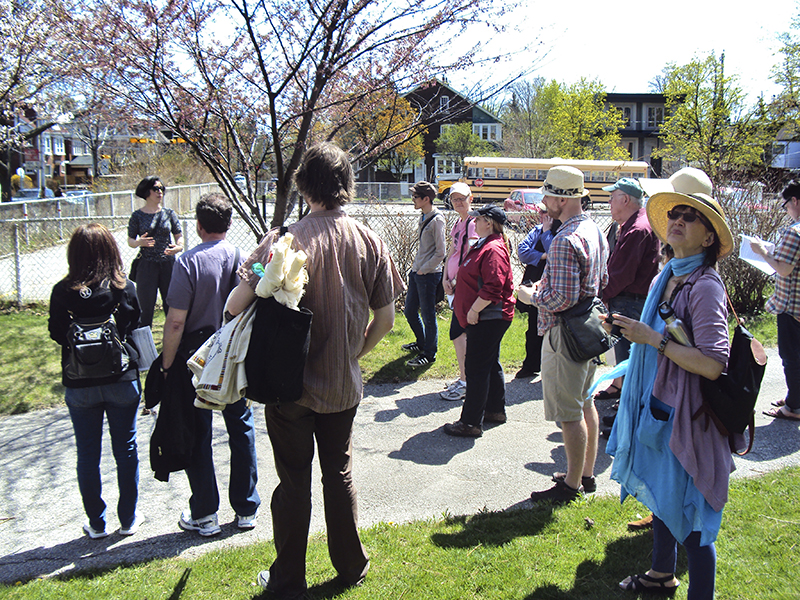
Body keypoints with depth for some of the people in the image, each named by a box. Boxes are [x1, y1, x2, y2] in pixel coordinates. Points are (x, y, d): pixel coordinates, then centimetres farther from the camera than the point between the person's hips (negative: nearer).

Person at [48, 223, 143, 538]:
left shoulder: (63, 292, -10)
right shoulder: (125, 287, -10)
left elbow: (57, 333, -2)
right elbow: (136, 329, -4)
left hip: (80, 385, 0)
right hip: (122, 381, 0)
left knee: (87, 454, 13)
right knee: (125, 450, 13)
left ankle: (97, 523, 23)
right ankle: (128, 519, 23)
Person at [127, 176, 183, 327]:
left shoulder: (169, 213, 8)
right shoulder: (137, 216, 3)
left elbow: (179, 236, 9)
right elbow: (130, 241, 6)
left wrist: (178, 247, -14)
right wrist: (139, 242, -17)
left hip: (168, 264, 2)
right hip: (146, 265, -2)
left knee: (171, 306, 4)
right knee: (146, 308, 0)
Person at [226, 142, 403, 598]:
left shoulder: (285, 241, -17)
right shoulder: (370, 242, -6)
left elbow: (237, 304, -22)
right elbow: (385, 319, -1)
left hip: (290, 384, -3)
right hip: (344, 385, 3)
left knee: (294, 482, 11)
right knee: (340, 474, 19)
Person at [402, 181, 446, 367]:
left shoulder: (437, 220, -16)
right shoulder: (423, 217, 11)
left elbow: (440, 253, -17)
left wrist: (423, 269, -13)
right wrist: (416, 266, 13)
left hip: (428, 275, -9)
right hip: (416, 271, 9)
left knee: (428, 316, 2)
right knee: (410, 311, 17)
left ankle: (429, 353, 14)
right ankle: (422, 343, 37)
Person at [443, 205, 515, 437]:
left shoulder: (493, 250, -19)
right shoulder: (483, 244, 15)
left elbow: (492, 288, -26)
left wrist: (474, 311, -21)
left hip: (488, 319, -11)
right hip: (487, 317, 11)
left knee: (476, 367, -7)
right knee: (490, 364, 19)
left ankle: (471, 422, -2)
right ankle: (496, 410, 32)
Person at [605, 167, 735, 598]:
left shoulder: (704, 287, -19)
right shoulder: (665, 278, 7)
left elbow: (712, 364, -28)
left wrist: (654, 338, -24)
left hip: (685, 416, -9)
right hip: (655, 407, 9)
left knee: (689, 517, 1)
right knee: (660, 497, 24)